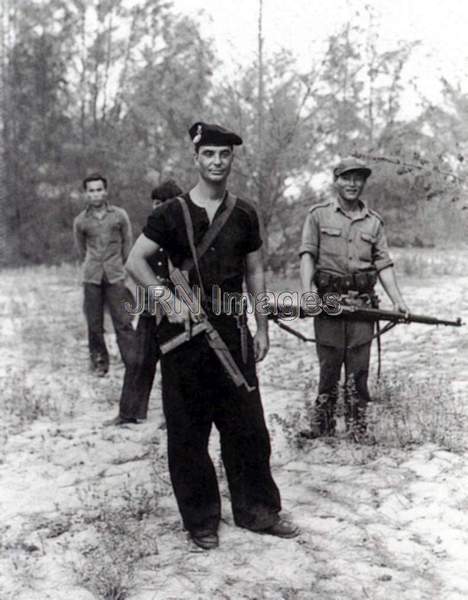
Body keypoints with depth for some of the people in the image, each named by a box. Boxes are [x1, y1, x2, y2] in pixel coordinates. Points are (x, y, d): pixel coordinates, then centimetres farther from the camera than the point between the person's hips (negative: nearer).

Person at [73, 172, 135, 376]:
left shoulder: (119, 215, 2)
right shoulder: (80, 221, 5)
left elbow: (127, 243, 11)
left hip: (116, 276, -1)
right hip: (92, 277, 2)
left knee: (123, 321, -5)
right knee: (94, 323, 5)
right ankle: (99, 362, 17)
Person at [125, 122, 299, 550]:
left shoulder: (244, 214, 8)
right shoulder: (173, 213, -2)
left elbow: (255, 273, 12)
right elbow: (135, 261, -3)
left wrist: (262, 328, 9)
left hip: (232, 330, 3)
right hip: (185, 330, -2)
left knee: (248, 424, 7)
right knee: (188, 430, 4)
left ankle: (257, 510, 23)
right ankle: (201, 521, 19)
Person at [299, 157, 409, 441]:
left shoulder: (374, 221, 13)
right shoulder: (319, 215, 6)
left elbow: (384, 264, 9)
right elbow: (307, 254, -4)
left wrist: (398, 300, -2)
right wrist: (307, 289, -20)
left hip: (363, 301, 2)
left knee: (359, 366, 2)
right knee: (329, 362, 2)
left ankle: (358, 424, 13)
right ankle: (322, 424, 16)